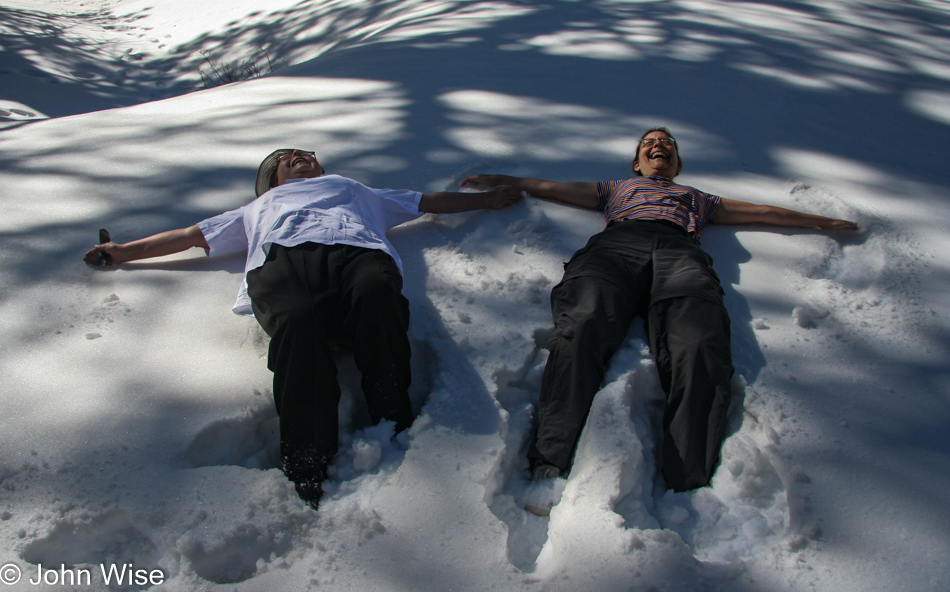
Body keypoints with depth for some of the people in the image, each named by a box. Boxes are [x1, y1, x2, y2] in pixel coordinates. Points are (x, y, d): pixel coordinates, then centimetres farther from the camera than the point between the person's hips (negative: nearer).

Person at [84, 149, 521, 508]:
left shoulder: (354, 191, 49)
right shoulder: (261, 208, 48)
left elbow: (429, 201, 50)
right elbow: (192, 235, 43)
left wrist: (488, 198, 48)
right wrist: (122, 252, 36)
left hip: (357, 249, 1)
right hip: (281, 256, 0)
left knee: (376, 294, -39)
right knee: (297, 321, -39)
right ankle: (310, 476, -45)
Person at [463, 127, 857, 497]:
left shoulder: (697, 199, 45)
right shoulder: (617, 189, 44)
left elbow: (762, 212, 44)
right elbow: (553, 188, 43)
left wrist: (827, 222, 43)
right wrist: (502, 180, 40)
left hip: (680, 252, 1)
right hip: (618, 244, 0)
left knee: (700, 346, -35)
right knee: (584, 327, -37)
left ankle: (689, 490, -48)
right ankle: (548, 470, -48)